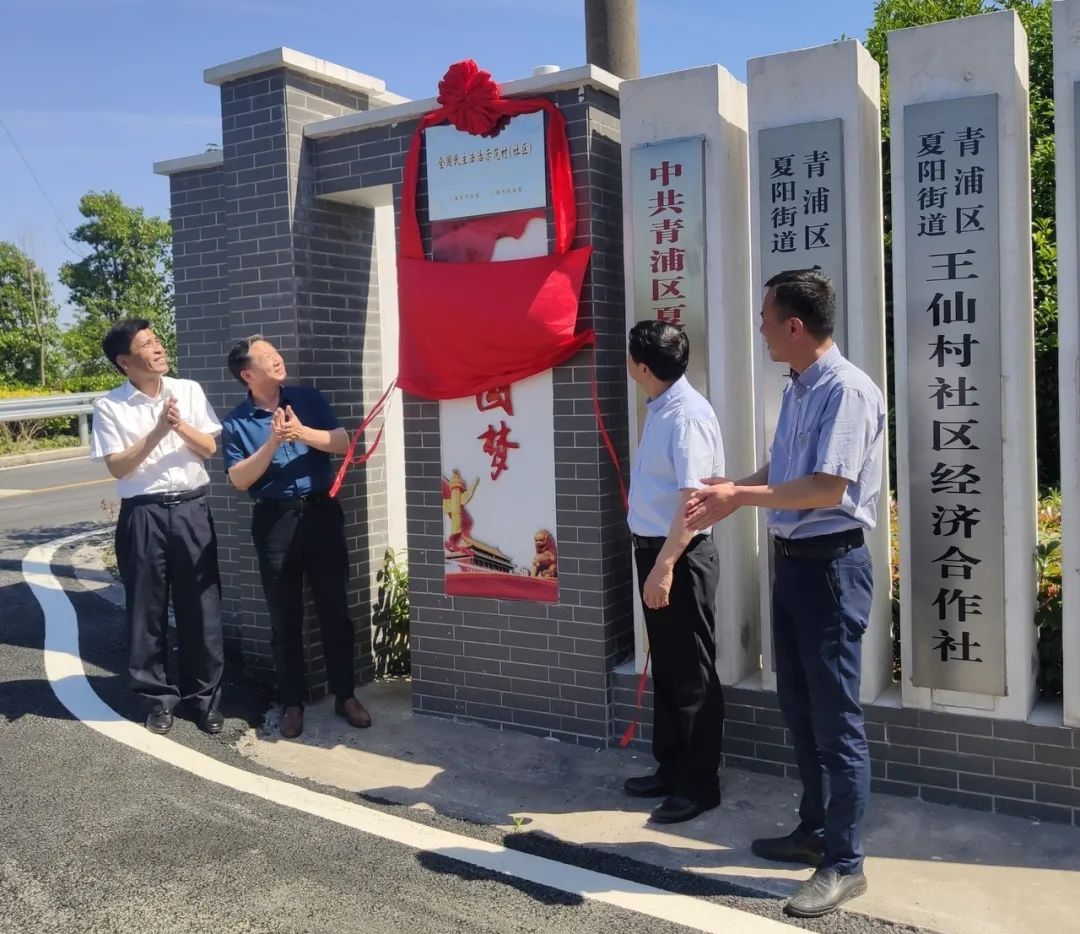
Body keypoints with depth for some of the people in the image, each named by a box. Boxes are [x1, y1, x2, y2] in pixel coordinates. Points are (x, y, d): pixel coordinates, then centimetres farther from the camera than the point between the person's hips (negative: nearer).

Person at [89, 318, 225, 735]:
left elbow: (210, 448, 5)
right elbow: (118, 467, -7)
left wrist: (181, 426, -13)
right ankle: (159, 698, 21)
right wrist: (157, 432, -17)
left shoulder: (189, 390, 5)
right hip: (143, 515, -2)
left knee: (201, 608, 6)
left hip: (191, 509, 2)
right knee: (147, 610, 6)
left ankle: (204, 695, 19)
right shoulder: (109, 406, -2)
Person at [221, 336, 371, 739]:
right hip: (274, 521, -1)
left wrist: (302, 433, -18)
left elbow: (343, 443, -2)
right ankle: (292, 703, 19)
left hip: (322, 512, 1)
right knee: (285, 618, 6)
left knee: (335, 608, 6)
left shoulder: (308, 398, 5)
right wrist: (272, 443, -18)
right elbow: (239, 480, -7)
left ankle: (345, 695, 19)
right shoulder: (236, 422, 0)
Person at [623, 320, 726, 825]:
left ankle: (700, 784, 15)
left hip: (681, 557, -10)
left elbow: (693, 500, -24)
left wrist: (665, 566, -27)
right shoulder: (658, 409, 10)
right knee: (665, 667, 17)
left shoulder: (687, 415, -18)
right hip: (653, 550, 10)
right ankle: (671, 769, 31)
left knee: (692, 675, 2)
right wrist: (653, 561, 18)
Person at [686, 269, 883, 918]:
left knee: (835, 717, -1)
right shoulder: (798, 390, 12)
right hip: (793, 560, 10)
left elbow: (828, 488, -24)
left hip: (832, 565, -9)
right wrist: (729, 493, 7)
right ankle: (814, 830, 33)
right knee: (798, 706, 17)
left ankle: (845, 864, 11)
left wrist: (741, 497, -19)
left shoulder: (846, 389, -17)